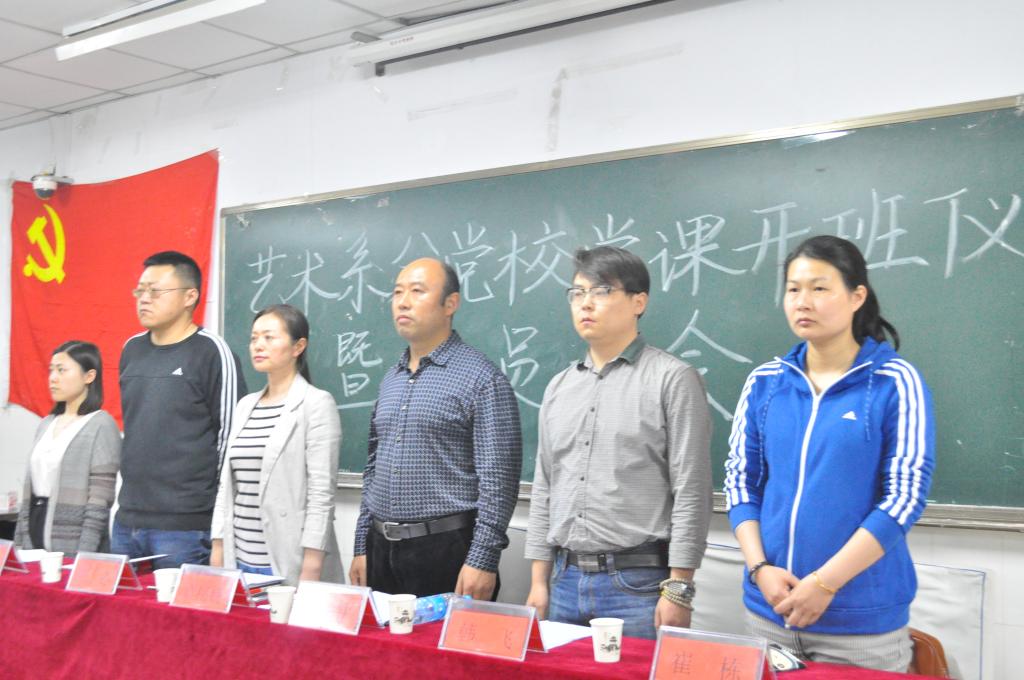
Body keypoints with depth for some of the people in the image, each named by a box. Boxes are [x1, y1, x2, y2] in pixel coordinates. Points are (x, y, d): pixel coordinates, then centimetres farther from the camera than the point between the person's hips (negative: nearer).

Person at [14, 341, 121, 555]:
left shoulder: (101, 425, -10)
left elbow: (99, 503, -14)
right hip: (35, 544, 7)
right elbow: (29, 491, 15)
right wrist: (18, 544, 11)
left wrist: (83, 558, -18)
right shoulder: (46, 425, 13)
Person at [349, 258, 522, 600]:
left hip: (447, 550, -6)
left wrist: (482, 560, -17)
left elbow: (498, 479, -13)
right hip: (382, 548, 7)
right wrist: (362, 547, 14)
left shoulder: (481, 378, -9)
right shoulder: (390, 380, 13)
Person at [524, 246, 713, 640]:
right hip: (565, 581, 6)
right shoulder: (559, 387, 13)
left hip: (639, 583, -5)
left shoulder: (672, 379, -5)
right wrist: (539, 581, 10)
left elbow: (691, 492, -10)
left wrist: (678, 590, -13)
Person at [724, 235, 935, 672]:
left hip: (863, 618, -4)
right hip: (769, 609, 4)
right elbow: (741, 483, 7)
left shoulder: (895, 383, -7)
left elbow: (905, 496, -11)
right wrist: (760, 568, -8)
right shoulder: (765, 382, 4)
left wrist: (825, 583, -14)